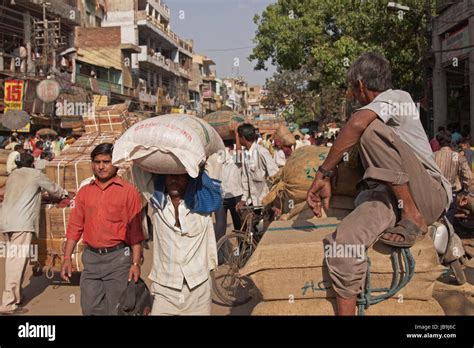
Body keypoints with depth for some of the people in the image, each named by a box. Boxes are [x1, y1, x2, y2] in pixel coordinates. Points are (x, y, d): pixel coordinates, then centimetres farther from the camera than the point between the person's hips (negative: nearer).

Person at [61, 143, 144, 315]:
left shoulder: (128, 191, -3)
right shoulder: (84, 192, 11)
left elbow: (135, 231, -6)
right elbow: (75, 227, 11)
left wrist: (136, 263, -11)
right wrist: (67, 258, 4)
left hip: (118, 258, -4)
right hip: (91, 257, 4)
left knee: (114, 309, 3)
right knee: (90, 308, 8)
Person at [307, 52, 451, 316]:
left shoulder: (398, 97, -2)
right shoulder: (380, 109, 27)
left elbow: (358, 124, -23)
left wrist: (324, 174, -22)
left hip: (430, 194, -6)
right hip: (388, 195, 6)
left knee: (373, 129, -28)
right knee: (342, 242, -25)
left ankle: (413, 218, -21)